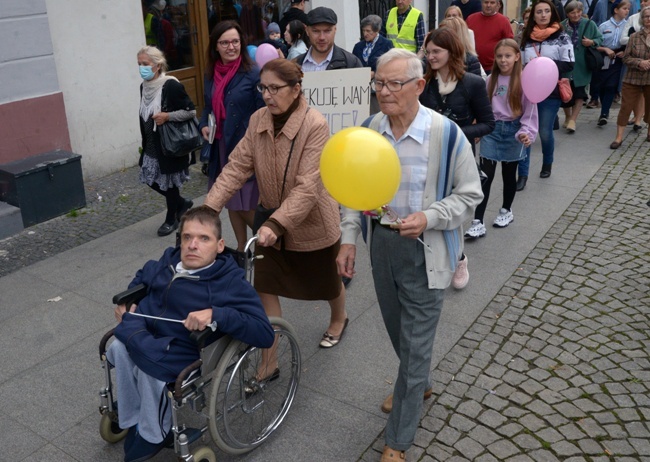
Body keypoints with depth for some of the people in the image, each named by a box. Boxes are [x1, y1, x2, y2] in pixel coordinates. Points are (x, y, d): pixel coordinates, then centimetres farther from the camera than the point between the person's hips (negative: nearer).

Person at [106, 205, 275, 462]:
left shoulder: (230, 283, -11)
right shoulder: (167, 263, 8)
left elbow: (265, 335, -21)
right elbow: (141, 278, 32)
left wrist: (216, 314, -33)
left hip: (183, 354, -5)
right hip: (145, 338, 6)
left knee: (150, 365, -31)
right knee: (119, 347, -23)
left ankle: (153, 435, -2)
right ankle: (134, 422, -3)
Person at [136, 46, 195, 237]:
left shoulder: (171, 85, -19)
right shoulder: (144, 86, 5)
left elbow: (191, 111, -16)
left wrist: (167, 116, -26)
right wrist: (145, 143, 18)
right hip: (152, 146, 8)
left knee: (169, 182, 5)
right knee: (150, 179, 13)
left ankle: (171, 219, 26)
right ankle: (182, 204, 34)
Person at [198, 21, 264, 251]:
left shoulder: (253, 73, -11)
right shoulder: (211, 74, 7)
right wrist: (204, 125, -1)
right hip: (221, 148, 6)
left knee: (247, 205, -3)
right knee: (231, 202, 15)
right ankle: (241, 248, 31)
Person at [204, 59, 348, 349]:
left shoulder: (315, 125, -24)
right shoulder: (258, 120, -8)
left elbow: (307, 187, -30)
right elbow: (237, 167, -11)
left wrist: (277, 224, -39)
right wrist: (209, 208, -22)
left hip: (311, 224, -4)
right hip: (272, 223, 4)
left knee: (326, 282, 20)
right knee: (265, 288, 3)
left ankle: (338, 319, 54)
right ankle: (268, 361, 18)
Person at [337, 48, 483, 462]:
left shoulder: (446, 134, -17)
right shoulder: (369, 129, -3)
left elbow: (470, 194, -9)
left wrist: (428, 218, -24)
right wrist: (349, 238, 3)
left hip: (424, 250, -5)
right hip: (381, 242, 5)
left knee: (416, 341, 4)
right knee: (397, 329, 23)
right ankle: (418, 384, 53)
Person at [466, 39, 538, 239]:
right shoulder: (491, 80, 4)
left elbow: (530, 111, -9)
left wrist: (527, 132, -21)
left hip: (512, 131, -2)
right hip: (491, 130, 2)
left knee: (509, 174, 13)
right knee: (485, 176, -5)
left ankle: (506, 211, 35)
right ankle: (478, 222, -5)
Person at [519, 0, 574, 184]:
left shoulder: (561, 37, -1)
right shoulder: (527, 37, 8)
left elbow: (569, 65, -7)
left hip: (550, 92, -2)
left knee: (545, 132, 5)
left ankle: (547, 164, 33)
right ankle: (523, 173, 5)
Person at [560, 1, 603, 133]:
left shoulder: (589, 24, -4)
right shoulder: (562, 26, -6)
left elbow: (600, 39, 5)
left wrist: (592, 42, -13)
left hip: (582, 66, 0)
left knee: (580, 93, -3)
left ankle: (572, 120, 6)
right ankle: (568, 117, 31)